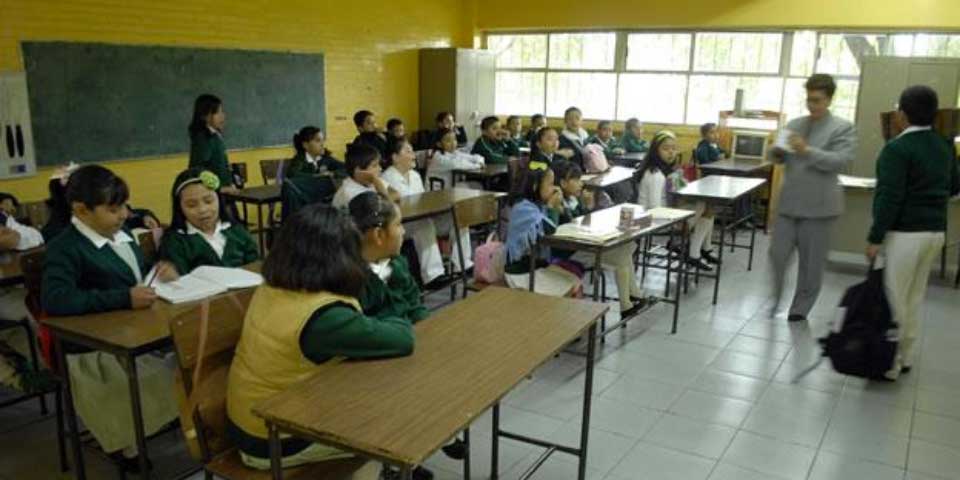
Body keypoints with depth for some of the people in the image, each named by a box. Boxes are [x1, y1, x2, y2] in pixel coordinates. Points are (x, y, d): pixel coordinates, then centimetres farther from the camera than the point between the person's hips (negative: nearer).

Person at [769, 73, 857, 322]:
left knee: (811, 262, 7)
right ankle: (773, 300, 23)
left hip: (818, 206, -3)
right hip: (788, 202, 4)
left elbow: (840, 161, -14)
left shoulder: (843, 128, -3)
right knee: (777, 254, 4)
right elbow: (780, 157, 14)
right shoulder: (794, 124, 11)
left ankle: (800, 308, 21)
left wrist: (808, 151, -25)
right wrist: (778, 152, -10)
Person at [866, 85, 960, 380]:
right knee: (915, 297, 16)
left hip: (906, 233, -7)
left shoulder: (898, 148, -15)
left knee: (893, 298, 1)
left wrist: (875, 238, -15)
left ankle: (890, 363, 7)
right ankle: (905, 357, 27)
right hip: (936, 231, 8)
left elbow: (890, 198, -19)